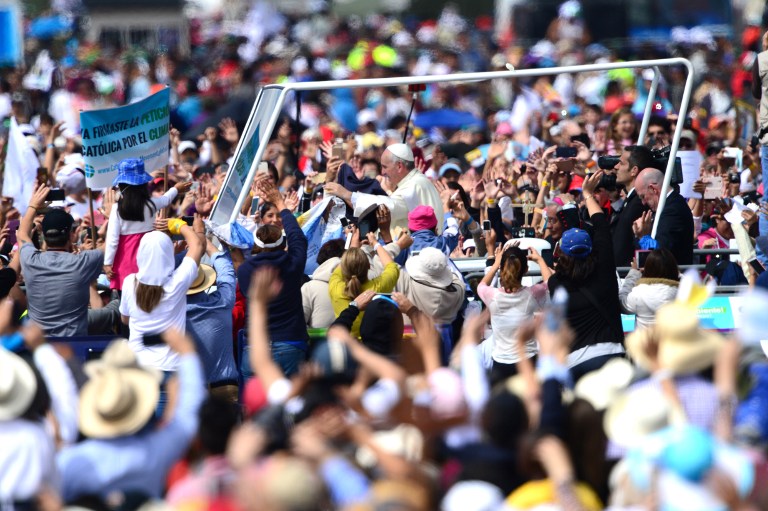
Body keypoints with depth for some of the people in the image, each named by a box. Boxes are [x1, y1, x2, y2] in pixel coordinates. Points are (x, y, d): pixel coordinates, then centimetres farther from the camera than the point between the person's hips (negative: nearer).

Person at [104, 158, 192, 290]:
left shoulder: (117, 209, -12)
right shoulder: (150, 204, -3)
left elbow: (112, 239, -12)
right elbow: (166, 200, 21)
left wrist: (108, 263, -3)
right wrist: (176, 189, 43)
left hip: (125, 259, -2)